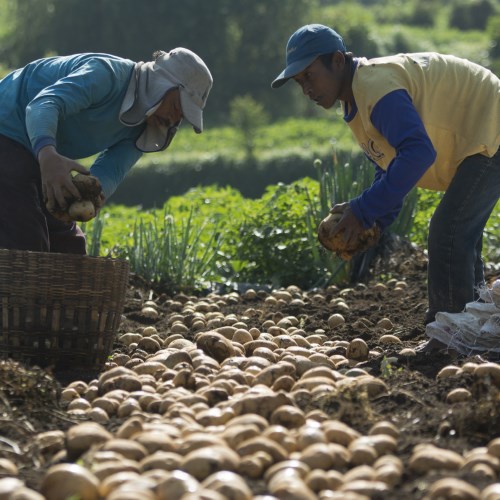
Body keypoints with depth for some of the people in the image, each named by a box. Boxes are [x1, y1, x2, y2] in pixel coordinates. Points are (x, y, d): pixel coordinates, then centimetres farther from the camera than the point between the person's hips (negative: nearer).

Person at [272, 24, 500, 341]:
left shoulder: (376, 86, -28)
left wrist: (364, 211, -34)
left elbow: (418, 152, -38)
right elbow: (390, 164, 14)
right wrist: (374, 222, 0)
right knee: (461, 242, 18)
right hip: (473, 140, 11)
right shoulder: (356, 100, 7)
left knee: (448, 236, -17)